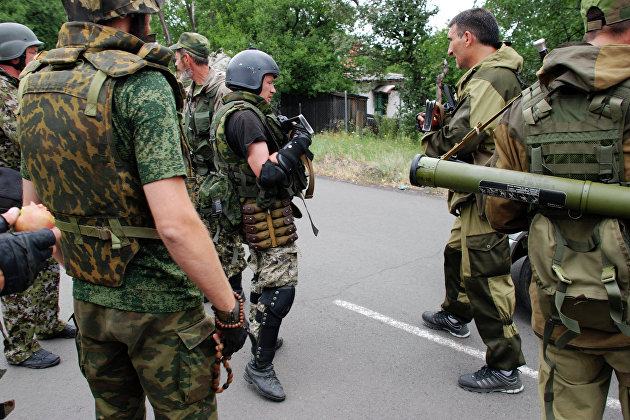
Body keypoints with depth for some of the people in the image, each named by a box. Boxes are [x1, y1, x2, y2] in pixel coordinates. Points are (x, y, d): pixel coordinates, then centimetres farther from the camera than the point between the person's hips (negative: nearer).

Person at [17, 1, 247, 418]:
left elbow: (33, 207, 11)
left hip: (89, 297, 7)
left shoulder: (35, 84, 3)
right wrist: (230, 310, -17)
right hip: (158, 304, -7)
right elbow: (175, 224, -27)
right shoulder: (142, 84, -20)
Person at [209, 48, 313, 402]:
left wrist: (284, 137, 7)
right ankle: (261, 366, -1)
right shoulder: (245, 115, -20)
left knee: (266, 277, 23)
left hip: (255, 212, 11)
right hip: (267, 213, -11)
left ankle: (259, 335, 40)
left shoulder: (232, 112, 14)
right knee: (280, 285, -10)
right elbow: (267, 172, -28)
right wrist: (297, 143, -17)